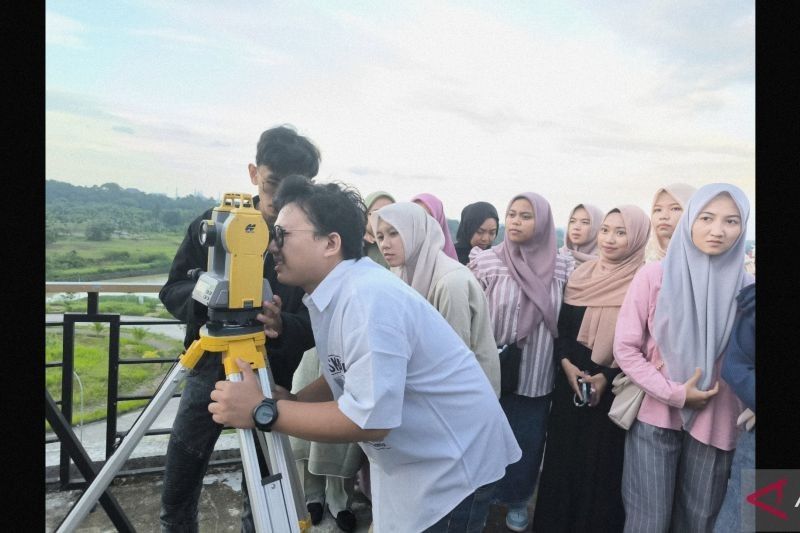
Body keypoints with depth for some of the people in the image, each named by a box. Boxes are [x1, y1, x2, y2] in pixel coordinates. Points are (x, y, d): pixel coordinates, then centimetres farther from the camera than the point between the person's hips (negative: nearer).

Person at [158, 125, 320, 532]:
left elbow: (320, 323, -12)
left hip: (270, 378, -2)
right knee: (177, 494, 15)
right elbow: (172, 292, -1)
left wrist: (284, 325, -33)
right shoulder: (213, 223, -6)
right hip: (208, 367, 3)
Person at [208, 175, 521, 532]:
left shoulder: (369, 299, -30)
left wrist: (263, 412, -25)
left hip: (453, 464, -8)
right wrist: (290, 401, -6)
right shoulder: (330, 292, -1)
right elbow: (347, 378, 9)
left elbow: (368, 420, -31)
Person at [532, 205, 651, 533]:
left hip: (614, 390, -4)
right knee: (564, 456, 13)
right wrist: (566, 364, -8)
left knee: (602, 462, 8)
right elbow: (561, 327, 7)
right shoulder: (581, 275, 5)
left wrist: (607, 377, -15)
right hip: (571, 383, 4)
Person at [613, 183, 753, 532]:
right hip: (655, 417, -2)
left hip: (715, 423, 2)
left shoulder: (745, 287, 0)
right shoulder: (654, 275, -6)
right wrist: (674, 393, -12)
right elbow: (625, 348, -7)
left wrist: (749, 406, -6)